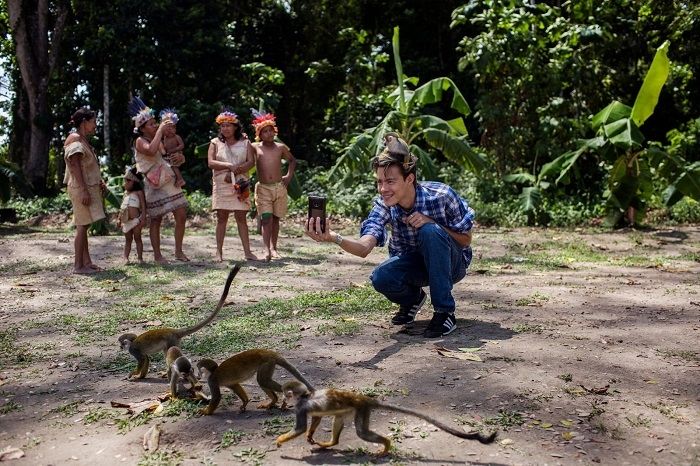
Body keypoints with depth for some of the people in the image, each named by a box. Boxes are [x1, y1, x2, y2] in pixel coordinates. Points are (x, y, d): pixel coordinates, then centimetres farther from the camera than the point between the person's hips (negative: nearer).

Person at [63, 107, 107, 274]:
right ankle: (78, 265, -5)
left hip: (89, 187, 10)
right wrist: (84, 190, -24)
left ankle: (86, 262, 15)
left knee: (84, 225, 11)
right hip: (81, 188, -10)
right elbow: (75, 166, -19)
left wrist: (99, 182, 13)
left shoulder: (83, 140, 18)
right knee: (82, 226, -8)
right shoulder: (75, 140, -12)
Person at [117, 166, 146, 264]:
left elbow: (143, 205, -7)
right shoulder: (126, 193, 18)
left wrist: (143, 217, -15)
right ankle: (125, 258, 6)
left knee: (137, 238, -2)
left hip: (135, 219, -6)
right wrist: (119, 219, 18)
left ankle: (140, 258, 0)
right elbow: (122, 207, 22)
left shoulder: (139, 192, -2)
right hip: (126, 221, 6)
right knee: (128, 239, 8)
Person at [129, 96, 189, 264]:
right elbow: (151, 151, -30)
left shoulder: (160, 141, 14)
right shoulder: (140, 141, -7)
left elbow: (173, 155, 19)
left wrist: (180, 158, -5)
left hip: (170, 181, 7)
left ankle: (179, 251, 12)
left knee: (181, 215, 1)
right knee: (156, 220, 0)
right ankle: (157, 255, 11)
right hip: (154, 185, -7)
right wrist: (160, 130, -24)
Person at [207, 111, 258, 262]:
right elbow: (211, 163, -5)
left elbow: (251, 162, -2)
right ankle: (219, 252, 4)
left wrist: (236, 171, -16)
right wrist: (229, 166, -20)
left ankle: (247, 251, -1)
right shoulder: (215, 143, 7)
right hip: (221, 185, 0)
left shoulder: (245, 143, 8)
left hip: (240, 184, 0)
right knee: (222, 217, -1)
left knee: (241, 217, -1)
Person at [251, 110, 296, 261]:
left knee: (275, 218, 10)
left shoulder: (281, 148, 8)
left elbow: (292, 160, 23)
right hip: (263, 188, -2)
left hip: (279, 187, 2)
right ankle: (267, 250, -20)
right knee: (266, 219, -13)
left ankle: (273, 247, 21)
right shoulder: (254, 147, 3)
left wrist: (289, 175, 10)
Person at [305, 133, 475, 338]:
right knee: (381, 278, -30)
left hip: (451, 263, -2)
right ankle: (413, 298, 7)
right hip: (413, 263, 3)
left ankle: (445, 312, -22)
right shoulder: (384, 205, -18)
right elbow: (364, 247, -33)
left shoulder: (441, 196, -26)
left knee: (430, 231, -34)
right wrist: (334, 238, -55)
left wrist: (430, 222, -31)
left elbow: (466, 240, -14)